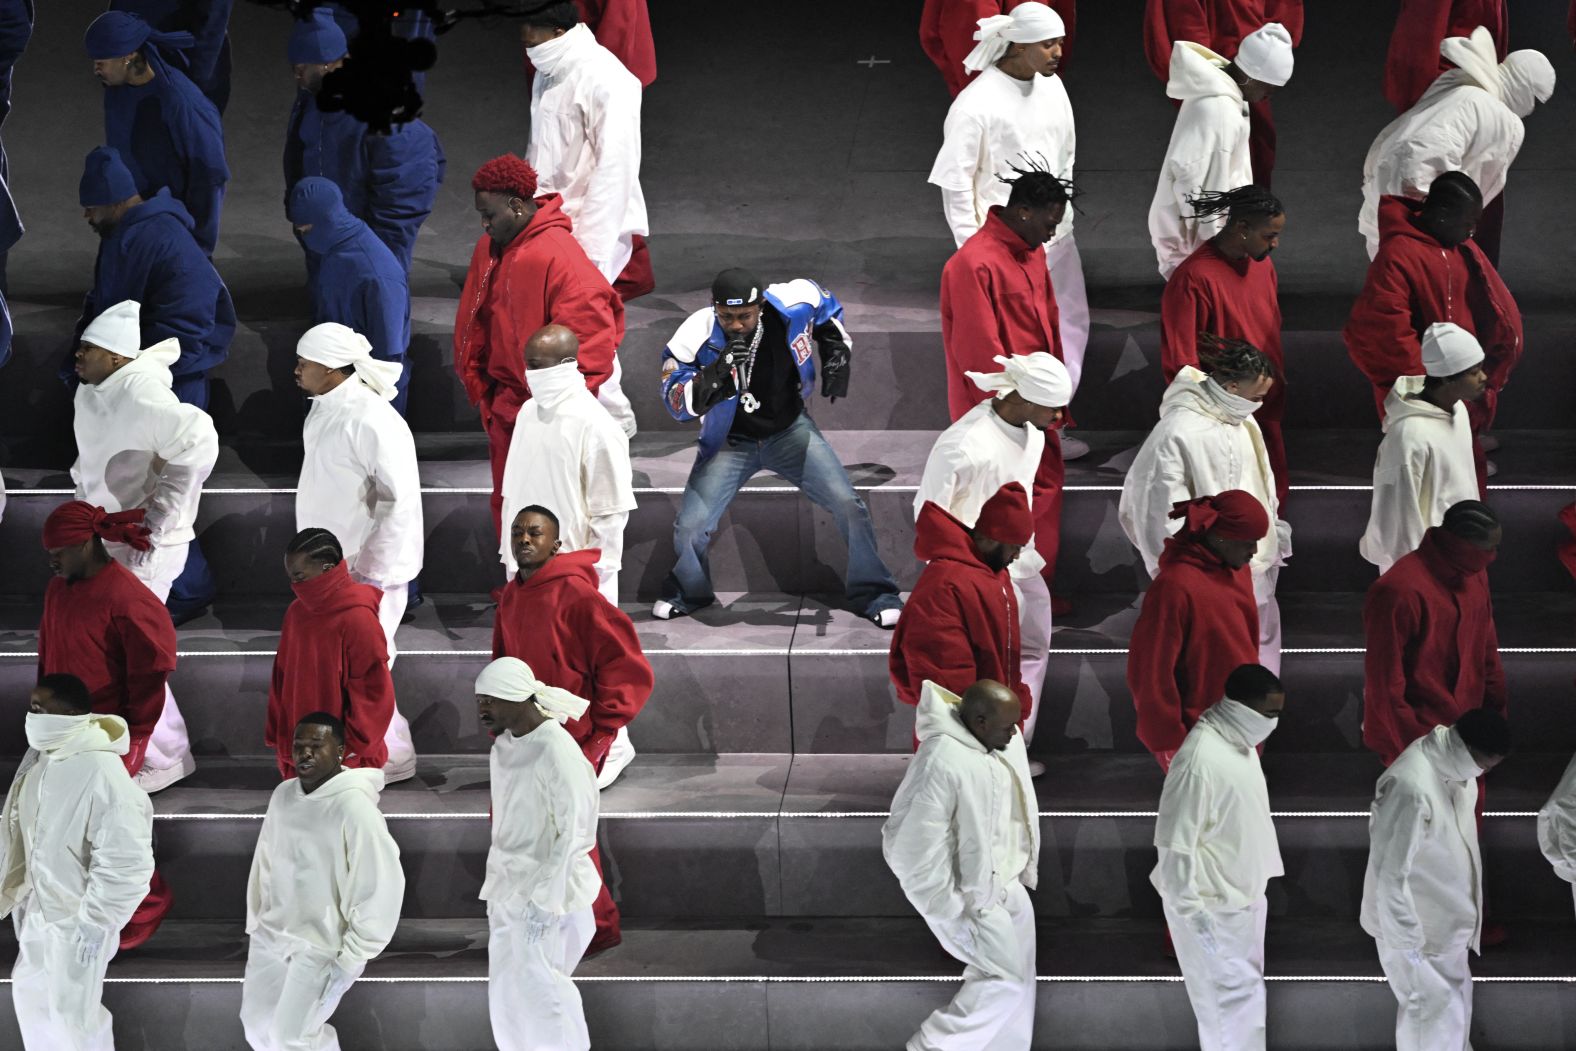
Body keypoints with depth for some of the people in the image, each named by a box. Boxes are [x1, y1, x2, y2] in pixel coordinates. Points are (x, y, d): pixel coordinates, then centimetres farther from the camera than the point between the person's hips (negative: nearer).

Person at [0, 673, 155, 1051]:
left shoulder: (102, 774, -28)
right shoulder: (40, 757, -1)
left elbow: (126, 864, -27)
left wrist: (93, 924, -23)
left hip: (76, 919, -8)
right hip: (40, 907, 8)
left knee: (72, 1013, 5)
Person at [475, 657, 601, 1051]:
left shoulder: (557, 751, -19)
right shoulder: (502, 748, 7)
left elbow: (574, 831, -19)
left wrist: (544, 898, -20)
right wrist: (497, 880, 16)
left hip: (544, 886, -8)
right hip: (507, 884, 8)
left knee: (536, 983, -7)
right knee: (505, 987, 10)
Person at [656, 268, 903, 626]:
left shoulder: (793, 304, -21)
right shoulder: (697, 336, -26)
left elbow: (826, 307, 4)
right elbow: (678, 403, -23)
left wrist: (837, 355, -3)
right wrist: (717, 373, -39)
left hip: (791, 431, 1)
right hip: (730, 443, -1)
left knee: (848, 506, -10)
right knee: (689, 530, -9)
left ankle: (871, 593, 11)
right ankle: (688, 592, 25)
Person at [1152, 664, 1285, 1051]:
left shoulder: (1242, 744, 5)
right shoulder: (1199, 758, -25)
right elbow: (1176, 844, -24)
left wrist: (1264, 878, 20)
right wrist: (1192, 911, -23)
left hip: (1243, 898, 9)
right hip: (1213, 907, -9)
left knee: (1246, 994, 16)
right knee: (1237, 998, -7)